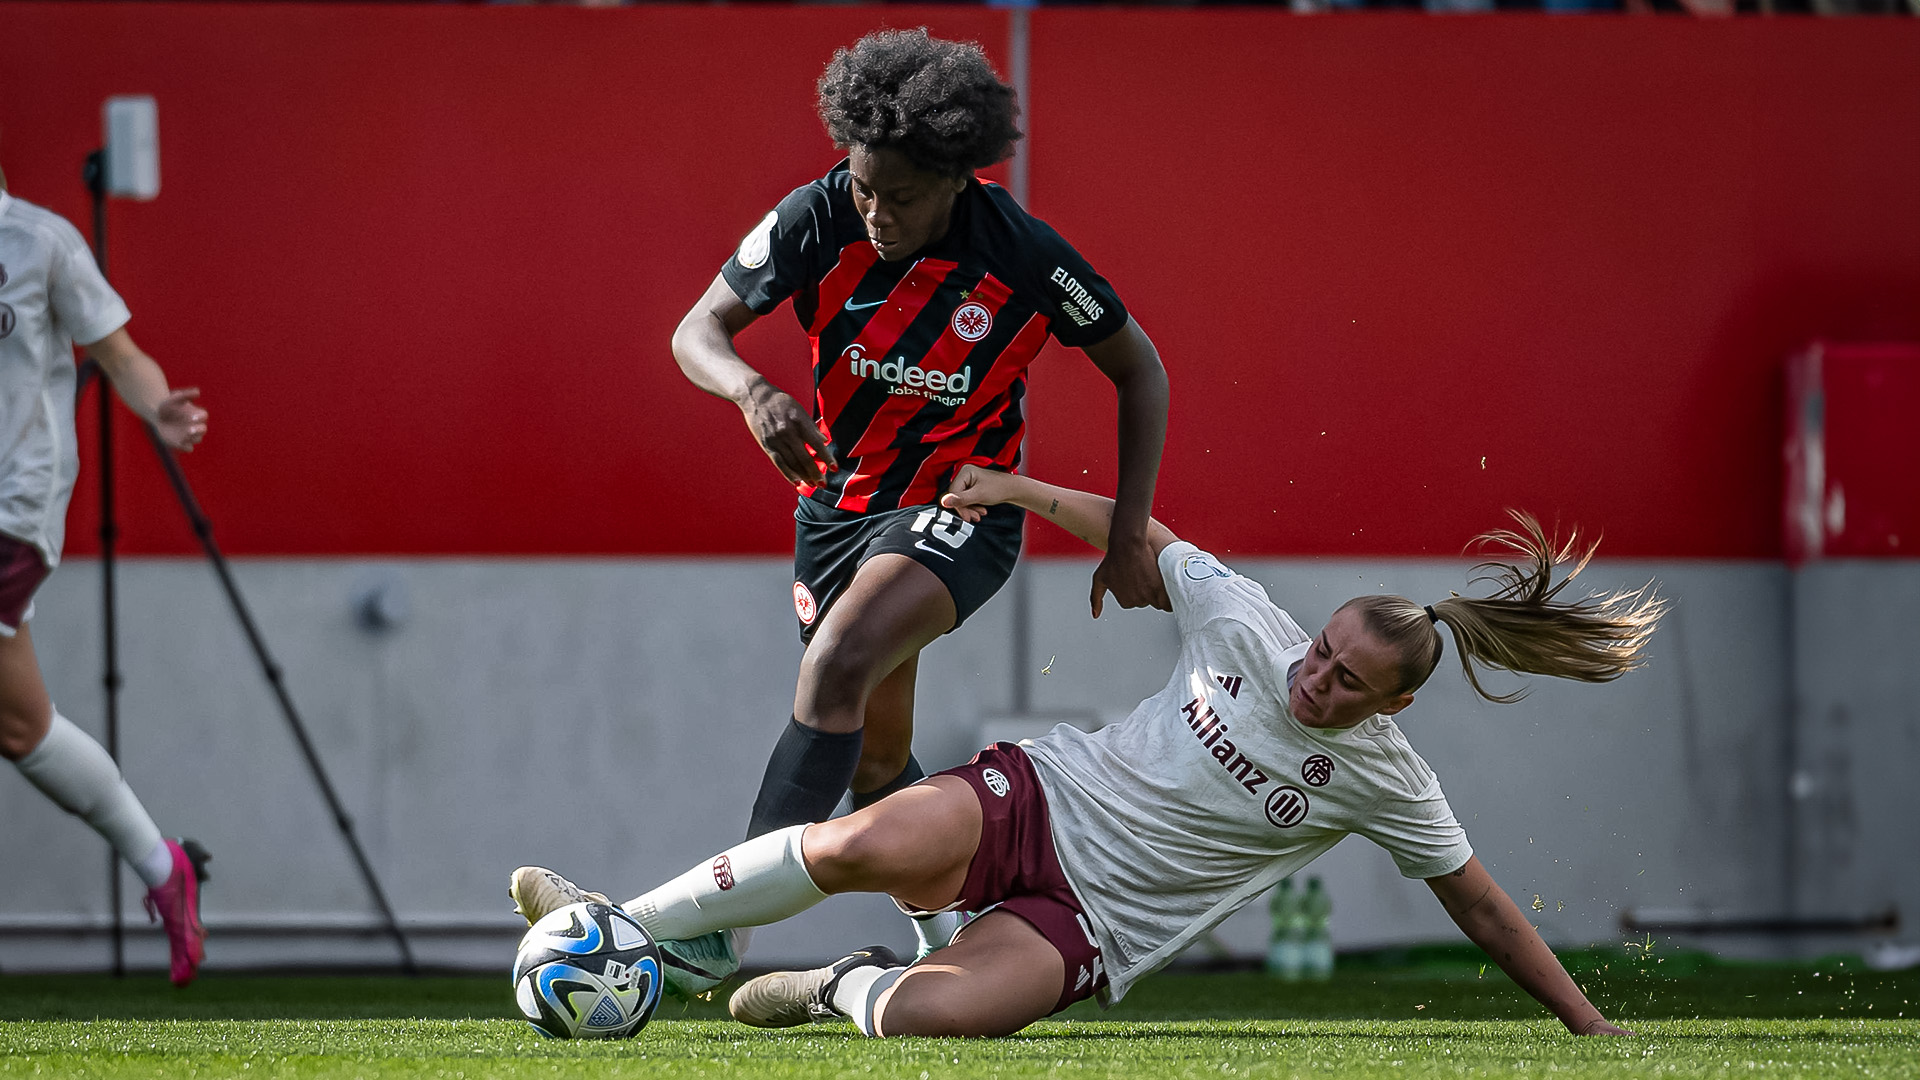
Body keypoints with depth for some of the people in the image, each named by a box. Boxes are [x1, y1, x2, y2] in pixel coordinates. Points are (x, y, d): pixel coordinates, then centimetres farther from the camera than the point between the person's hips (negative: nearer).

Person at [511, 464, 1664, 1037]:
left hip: (1092, 922, -1)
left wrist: (1588, 1022, 3)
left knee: (927, 1016, -33)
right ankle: (611, 927, -19)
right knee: (872, 846, -33)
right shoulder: (1247, 626, -3)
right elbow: (1142, 536, 12)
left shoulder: (1385, 777, -5)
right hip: (1040, 800, 1)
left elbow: (1481, 906, 4)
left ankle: (850, 985, 5)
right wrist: (1022, 490, 4)